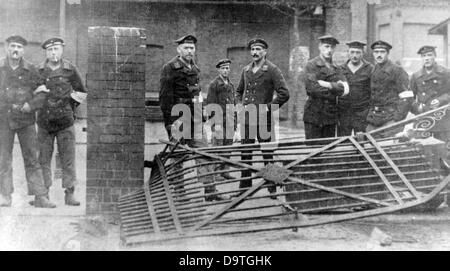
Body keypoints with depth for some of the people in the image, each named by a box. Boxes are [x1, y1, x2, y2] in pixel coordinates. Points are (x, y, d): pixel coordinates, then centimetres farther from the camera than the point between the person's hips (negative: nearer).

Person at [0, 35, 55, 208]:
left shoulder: (30, 70, 4)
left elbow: (42, 92, 6)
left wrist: (30, 105, -10)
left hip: (26, 120, 0)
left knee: (32, 159, 1)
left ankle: (40, 197, 3)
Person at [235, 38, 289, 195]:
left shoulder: (272, 70, -5)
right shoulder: (246, 70, 12)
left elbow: (284, 94, -12)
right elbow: (239, 91, 26)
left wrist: (269, 108, -13)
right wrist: (239, 104, 9)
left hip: (263, 120, -5)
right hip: (246, 119, 5)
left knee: (267, 154, 2)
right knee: (245, 153, 9)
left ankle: (272, 188, 12)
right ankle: (244, 187, 18)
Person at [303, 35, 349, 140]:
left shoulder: (336, 69, 14)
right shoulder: (311, 65, -2)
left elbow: (345, 89, 0)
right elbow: (312, 89, -16)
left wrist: (328, 85, -14)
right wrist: (336, 89, -6)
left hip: (331, 117, 5)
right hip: (313, 116, -5)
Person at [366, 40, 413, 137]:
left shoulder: (397, 71, -3)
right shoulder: (372, 72, 16)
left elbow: (406, 98, -8)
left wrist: (397, 119, -15)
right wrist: (370, 116, 10)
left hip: (391, 119, -6)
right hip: (373, 121, 6)